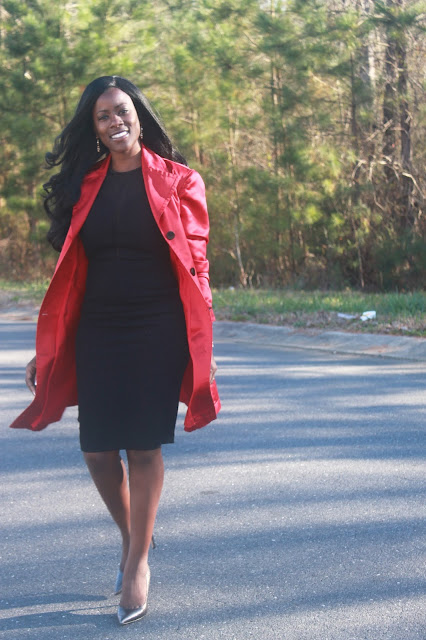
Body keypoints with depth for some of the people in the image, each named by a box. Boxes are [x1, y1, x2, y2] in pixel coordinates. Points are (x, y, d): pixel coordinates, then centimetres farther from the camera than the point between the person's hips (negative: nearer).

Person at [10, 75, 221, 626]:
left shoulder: (177, 182, 1)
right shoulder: (85, 186, 10)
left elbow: (194, 266, -1)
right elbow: (70, 273, 10)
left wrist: (200, 346, -6)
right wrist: (46, 349, 7)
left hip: (158, 332, -3)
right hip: (98, 333, 3)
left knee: (143, 446, -2)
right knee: (98, 449, 2)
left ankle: (137, 560, 12)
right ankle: (130, 535, 29)